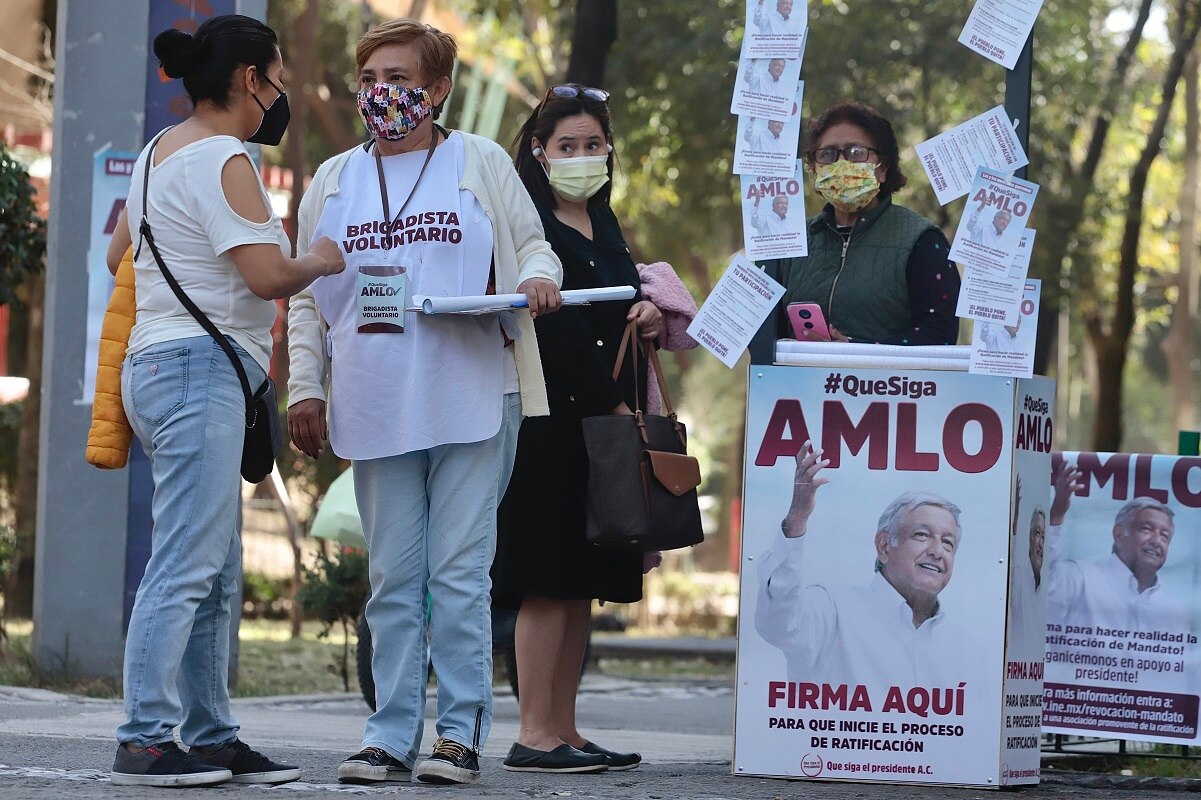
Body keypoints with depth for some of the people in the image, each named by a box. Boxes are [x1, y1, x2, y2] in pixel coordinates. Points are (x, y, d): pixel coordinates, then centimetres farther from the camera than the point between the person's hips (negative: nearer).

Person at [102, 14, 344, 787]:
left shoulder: (159, 153, 18)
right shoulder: (223, 160, -12)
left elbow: (120, 255, 30)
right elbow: (267, 274, -19)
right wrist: (319, 261, 0)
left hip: (158, 366, 10)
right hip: (202, 370, -10)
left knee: (218, 576, 12)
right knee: (185, 568, -13)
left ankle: (212, 737, 14)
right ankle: (144, 740, -15)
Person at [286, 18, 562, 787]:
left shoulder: (482, 164, 8)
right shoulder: (334, 181, 16)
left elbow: (532, 245, 12)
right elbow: (309, 299, 18)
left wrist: (538, 278, -12)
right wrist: (305, 387, 9)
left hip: (472, 405, -3)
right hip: (377, 409, 3)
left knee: (461, 573, -6)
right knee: (393, 579, 4)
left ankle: (462, 732, -2)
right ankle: (391, 735, 7)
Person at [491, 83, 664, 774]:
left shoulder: (605, 225, 19)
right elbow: (556, 326, -15)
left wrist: (650, 315, 4)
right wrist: (611, 403, -20)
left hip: (607, 418, 8)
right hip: (553, 414, -8)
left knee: (582, 584, 7)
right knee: (548, 580, -10)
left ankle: (565, 729, 10)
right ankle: (535, 735, -10)